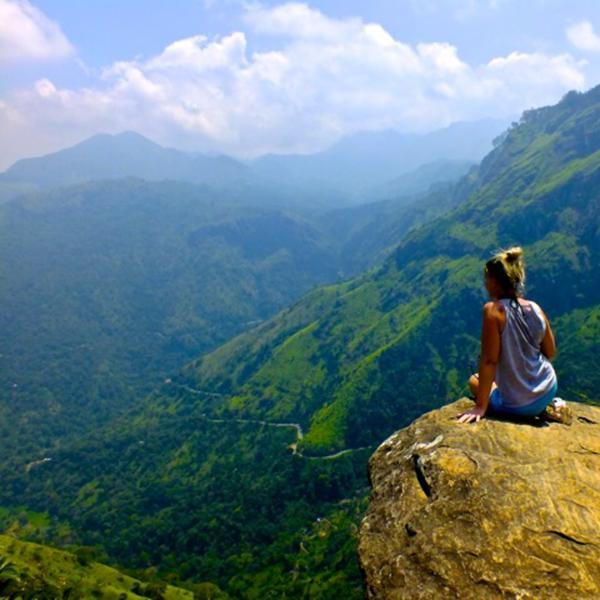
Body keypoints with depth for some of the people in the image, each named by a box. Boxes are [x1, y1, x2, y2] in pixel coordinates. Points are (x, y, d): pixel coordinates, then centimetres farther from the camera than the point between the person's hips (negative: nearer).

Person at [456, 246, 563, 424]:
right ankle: (545, 406, 16)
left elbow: (489, 361, -21)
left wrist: (481, 406, -15)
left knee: (474, 380, 25)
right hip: (549, 390, 6)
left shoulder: (494, 309, -21)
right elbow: (550, 352, 5)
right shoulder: (535, 308, -5)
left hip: (517, 405, -6)